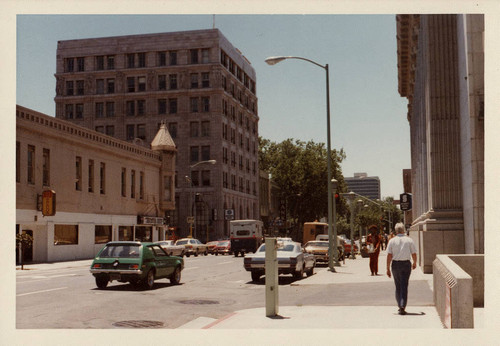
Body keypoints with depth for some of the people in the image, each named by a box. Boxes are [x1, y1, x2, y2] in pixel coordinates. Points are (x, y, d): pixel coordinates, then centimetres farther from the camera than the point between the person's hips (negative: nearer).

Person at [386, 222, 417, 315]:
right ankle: (402, 307, -10)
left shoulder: (392, 241, -1)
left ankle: (400, 306, 23)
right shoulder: (409, 240, -2)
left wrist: (388, 268, -1)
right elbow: (414, 254, 1)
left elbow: (389, 255, -4)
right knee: (404, 286, 0)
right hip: (406, 264, -1)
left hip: (395, 264, 1)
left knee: (398, 286, 15)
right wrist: (415, 263, 20)